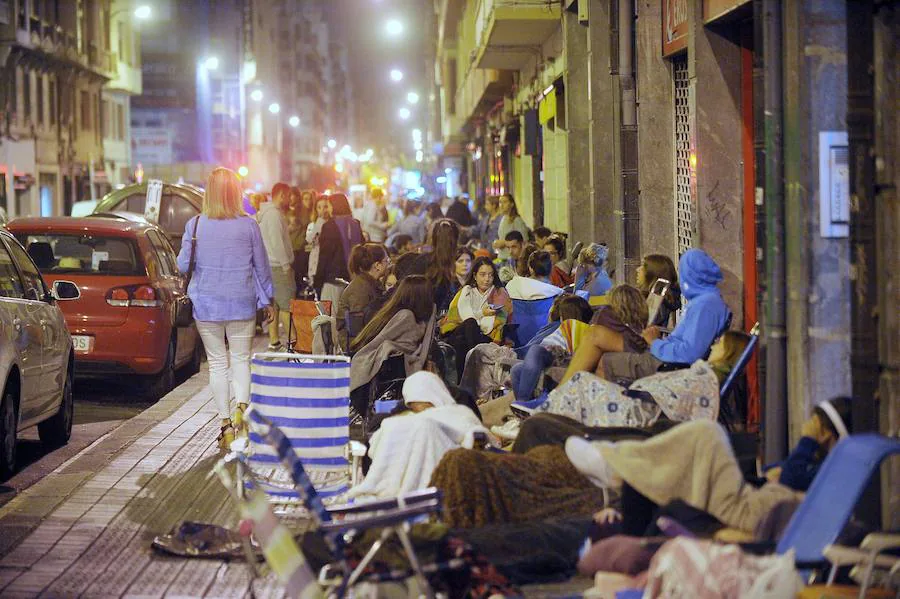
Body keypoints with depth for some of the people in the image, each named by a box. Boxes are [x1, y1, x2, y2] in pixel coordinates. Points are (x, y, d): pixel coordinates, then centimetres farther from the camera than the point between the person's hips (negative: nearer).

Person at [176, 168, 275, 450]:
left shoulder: (195, 225, -7)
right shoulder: (248, 225, -5)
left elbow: (183, 265, -2)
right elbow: (262, 266, 2)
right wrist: (268, 301, 13)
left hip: (207, 304, 0)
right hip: (242, 304, 0)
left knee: (217, 363, 8)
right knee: (240, 360, 8)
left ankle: (226, 422, 6)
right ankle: (241, 405, -17)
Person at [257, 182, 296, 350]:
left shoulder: (263, 213, 17)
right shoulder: (274, 214, -14)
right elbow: (277, 241, -19)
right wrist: (286, 264, -15)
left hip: (268, 265, 10)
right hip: (278, 266, -10)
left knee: (273, 304, 10)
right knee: (287, 304, -8)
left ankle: (274, 341, 12)